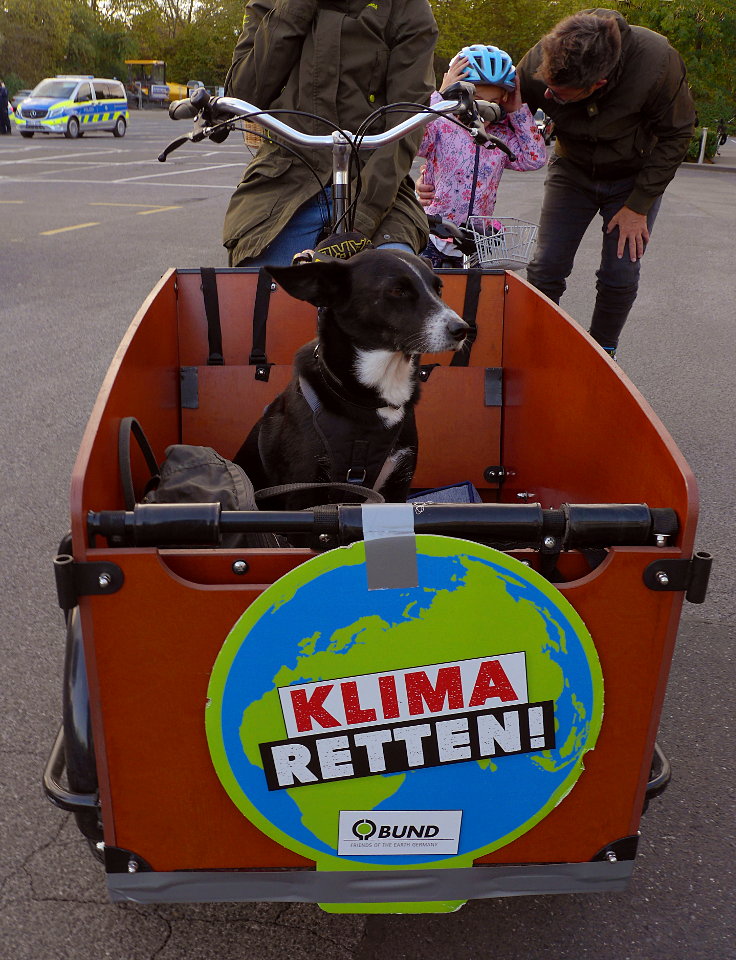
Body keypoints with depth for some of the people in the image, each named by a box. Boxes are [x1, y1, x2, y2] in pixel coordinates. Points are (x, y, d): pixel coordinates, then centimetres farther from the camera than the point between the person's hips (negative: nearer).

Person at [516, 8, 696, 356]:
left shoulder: (657, 60, -32)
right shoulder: (538, 64, -28)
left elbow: (675, 135, -17)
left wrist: (638, 205, -18)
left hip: (636, 176, -1)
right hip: (572, 171, 2)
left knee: (620, 277, -6)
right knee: (545, 269, -7)